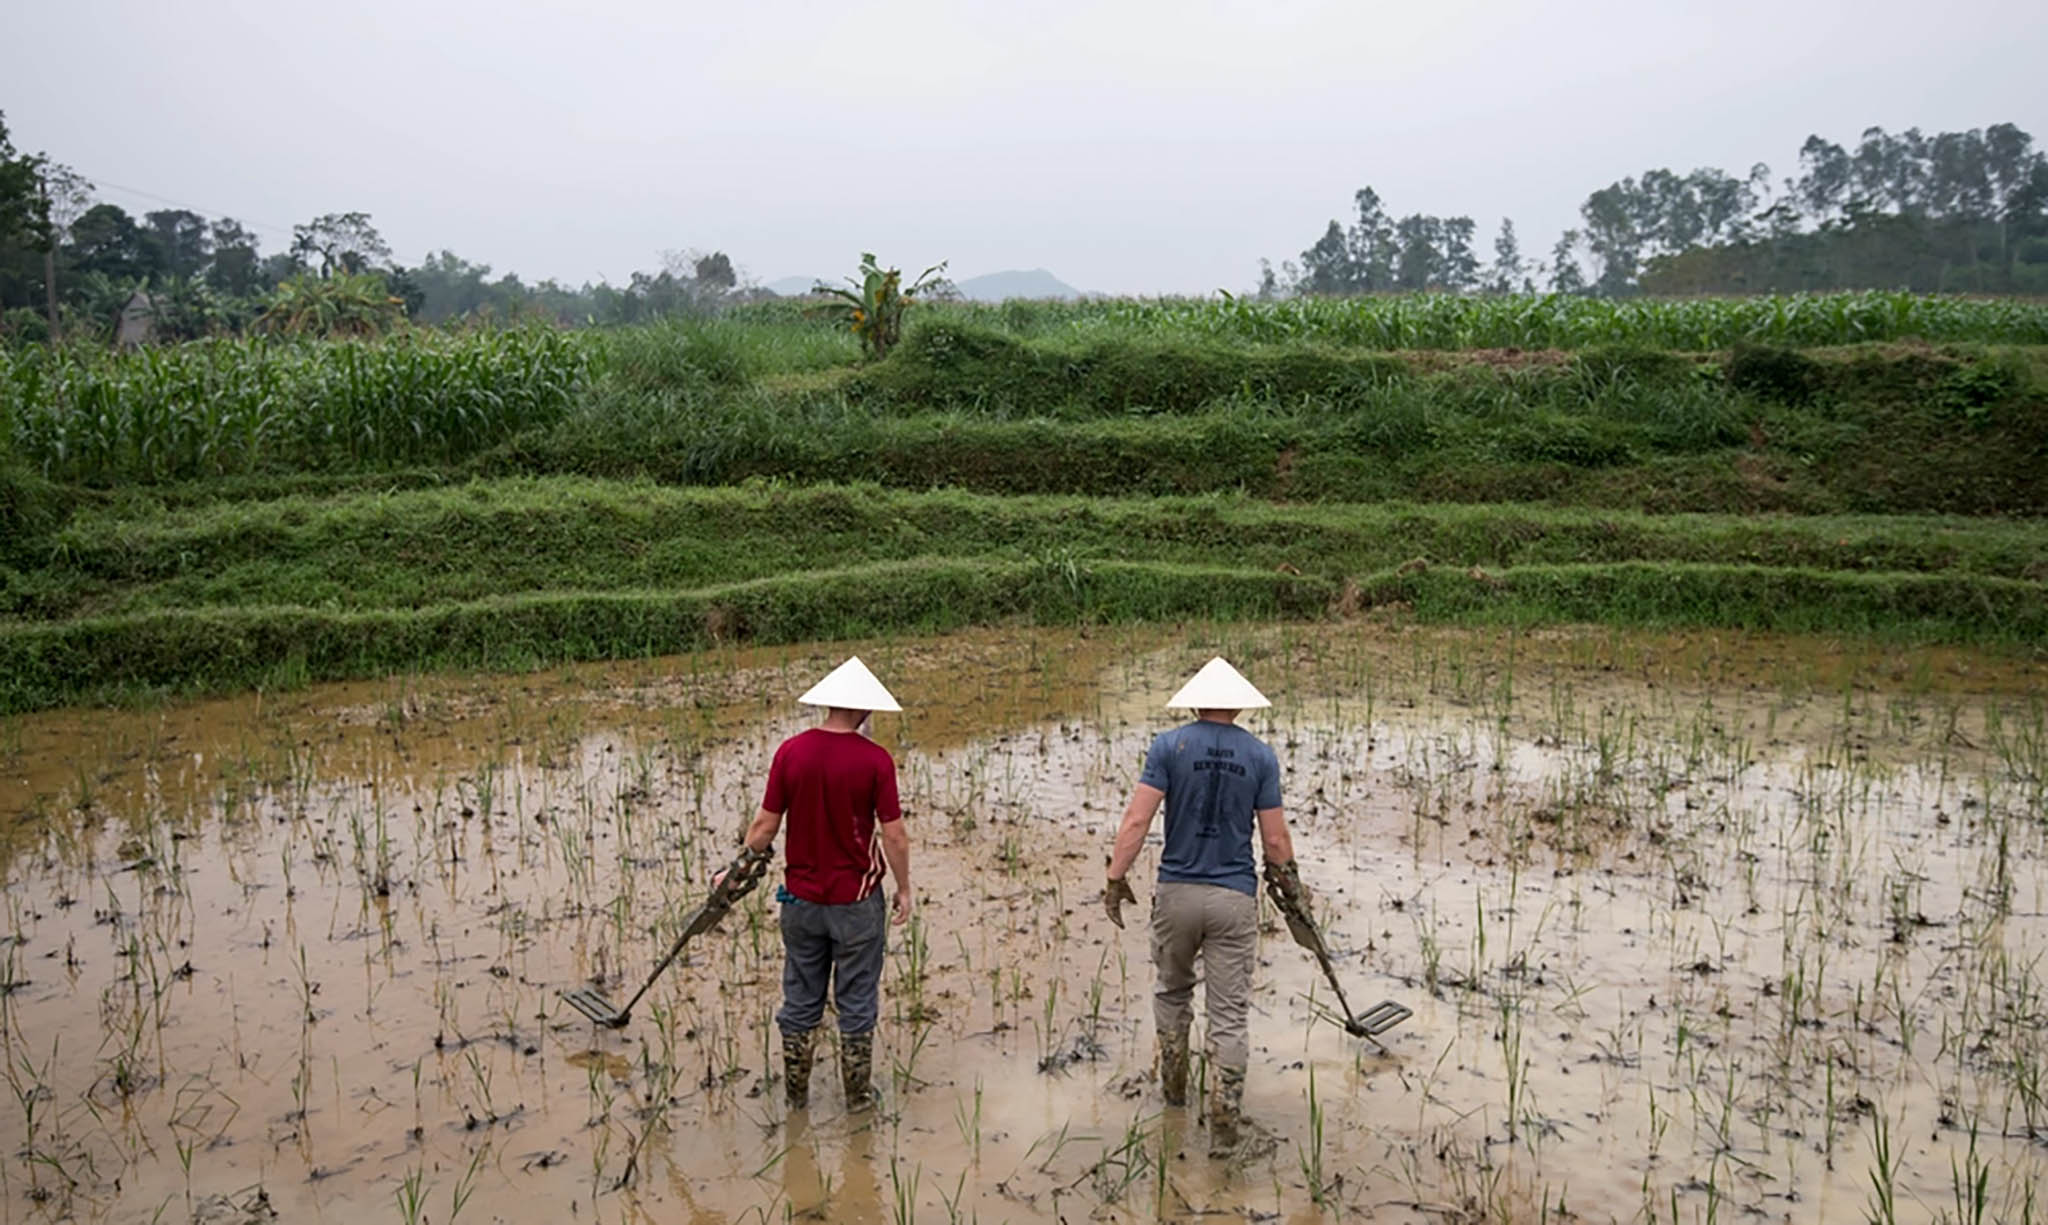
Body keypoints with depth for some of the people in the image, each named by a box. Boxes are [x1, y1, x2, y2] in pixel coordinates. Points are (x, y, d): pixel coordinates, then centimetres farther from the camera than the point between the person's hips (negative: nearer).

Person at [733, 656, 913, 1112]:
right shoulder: (874, 759, -16)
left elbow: (765, 825, -4)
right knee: (856, 1001, 12)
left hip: (801, 897, 3)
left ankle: (796, 1092, 29)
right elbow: (894, 836, -13)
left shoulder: (790, 752, -8)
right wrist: (904, 888, 2)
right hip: (856, 900, -3)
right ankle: (858, 1094, 24)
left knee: (800, 999, 16)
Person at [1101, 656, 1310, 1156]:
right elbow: (1274, 840, 0)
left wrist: (1115, 879, -6)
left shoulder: (1169, 746, -5)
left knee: (1173, 989, 24)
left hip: (1178, 891, 0)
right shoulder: (1260, 756, -2)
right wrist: (1291, 884, 17)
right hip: (1235, 896, 0)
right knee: (1229, 1015, 5)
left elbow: (1137, 820, -12)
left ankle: (1174, 1084, 37)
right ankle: (1225, 1124, 4)